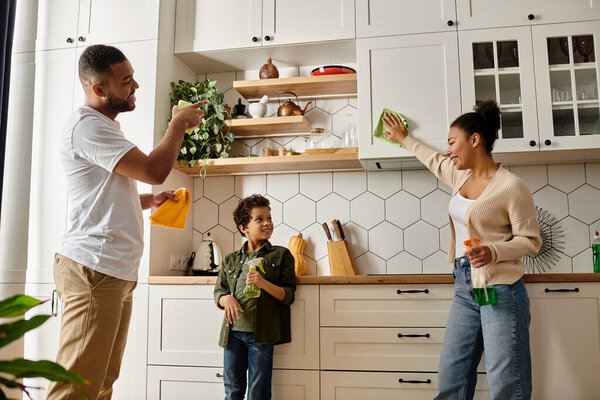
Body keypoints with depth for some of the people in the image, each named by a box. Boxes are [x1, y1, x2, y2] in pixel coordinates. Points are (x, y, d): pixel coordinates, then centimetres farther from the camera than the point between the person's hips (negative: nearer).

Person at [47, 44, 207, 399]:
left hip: (117, 272, 10)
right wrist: (179, 124, -2)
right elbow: (154, 170, -17)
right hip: (94, 268, -10)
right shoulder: (87, 125, -10)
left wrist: (149, 201, 16)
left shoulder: (106, 127, 24)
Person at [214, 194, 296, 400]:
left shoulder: (281, 255, 5)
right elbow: (218, 292, 14)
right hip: (233, 330, 3)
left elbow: (288, 296, 0)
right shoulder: (230, 260, 15)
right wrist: (227, 298, -9)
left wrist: (264, 284, -17)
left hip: (261, 331, -3)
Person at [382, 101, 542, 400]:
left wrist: (492, 252, -23)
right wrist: (404, 139, 44)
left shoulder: (511, 187, -12)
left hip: (500, 288, -7)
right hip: (464, 287, 7)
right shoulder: (460, 175, 10)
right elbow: (434, 160, 32)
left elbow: (530, 240, -7)